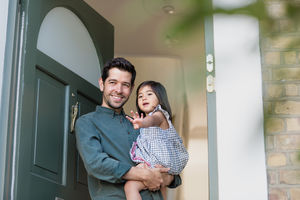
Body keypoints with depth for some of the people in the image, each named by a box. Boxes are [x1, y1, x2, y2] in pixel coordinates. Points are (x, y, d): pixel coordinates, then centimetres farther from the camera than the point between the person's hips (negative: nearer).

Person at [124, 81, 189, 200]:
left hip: (159, 163, -11)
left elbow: (152, 120, -32)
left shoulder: (159, 114, -6)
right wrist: (138, 123, 16)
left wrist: (142, 123, -52)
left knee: (130, 185, -25)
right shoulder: (144, 117, 24)